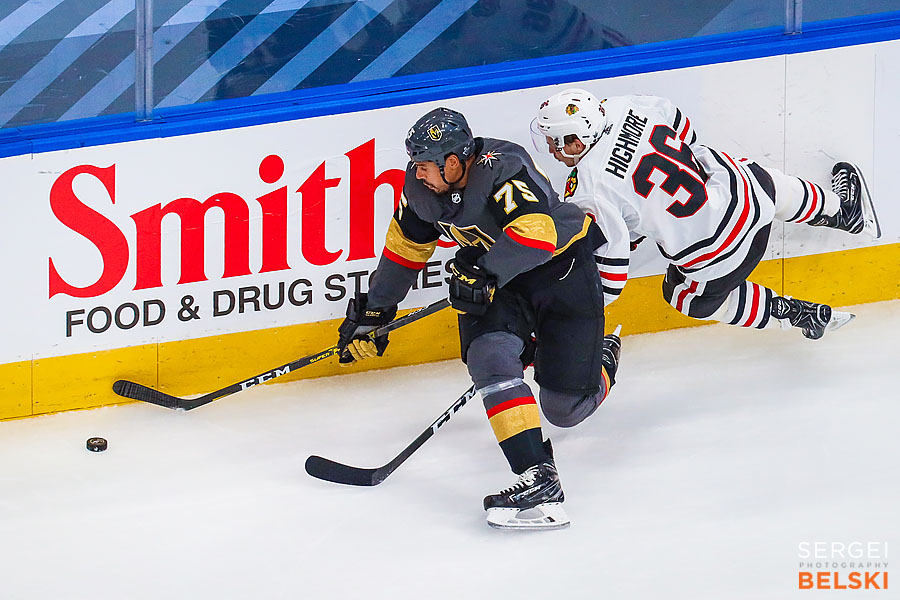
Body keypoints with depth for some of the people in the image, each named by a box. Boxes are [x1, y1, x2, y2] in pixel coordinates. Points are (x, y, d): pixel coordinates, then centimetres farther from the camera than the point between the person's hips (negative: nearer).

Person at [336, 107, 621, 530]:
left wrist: (484, 273, -46)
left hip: (563, 262, -6)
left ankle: (601, 359, 35)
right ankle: (537, 479, -23)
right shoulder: (422, 186, -8)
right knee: (489, 356, -24)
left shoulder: (503, 169, -31)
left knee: (564, 408, -3)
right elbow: (406, 245, 9)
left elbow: (538, 232, -45)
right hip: (496, 277, 6)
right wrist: (373, 311, 14)